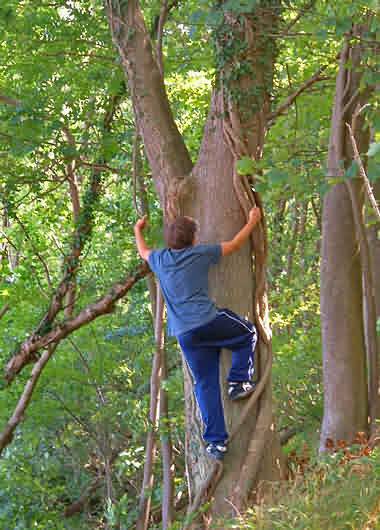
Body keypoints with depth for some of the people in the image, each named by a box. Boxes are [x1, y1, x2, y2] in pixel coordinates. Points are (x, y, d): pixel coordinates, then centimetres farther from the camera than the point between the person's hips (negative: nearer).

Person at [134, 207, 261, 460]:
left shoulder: (161, 259, 13)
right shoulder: (200, 253, 1)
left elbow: (143, 252, 37)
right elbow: (235, 244, 12)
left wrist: (138, 230, 56)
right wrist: (252, 221, 27)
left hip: (185, 335, 4)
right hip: (209, 321, -4)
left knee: (206, 384, 7)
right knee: (248, 334, 22)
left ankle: (216, 441, 2)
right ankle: (239, 381, 10)